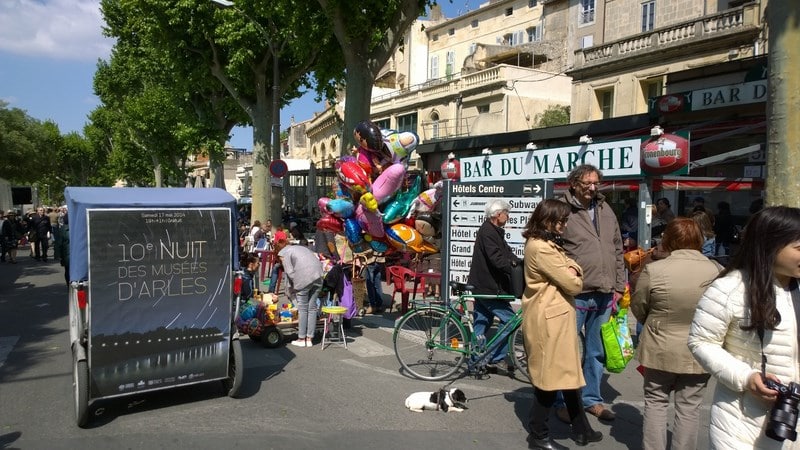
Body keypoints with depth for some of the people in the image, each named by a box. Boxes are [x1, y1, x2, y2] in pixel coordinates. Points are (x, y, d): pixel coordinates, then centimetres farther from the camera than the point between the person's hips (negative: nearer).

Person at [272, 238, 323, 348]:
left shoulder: (283, 253, 10)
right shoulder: (301, 247, 29)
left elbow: (290, 272, -2)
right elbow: (318, 260, 21)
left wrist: (290, 290, 11)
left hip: (304, 278, -6)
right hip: (318, 276, 6)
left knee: (302, 308, 5)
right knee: (312, 307, 10)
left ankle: (301, 339, 11)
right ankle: (309, 339, 15)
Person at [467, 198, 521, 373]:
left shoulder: (494, 231, 16)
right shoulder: (487, 231, -17)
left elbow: (508, 254, 15)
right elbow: (497, 259, -26)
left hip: (484, 286, 11)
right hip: (487, 287, -11)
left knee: (482, 323, 14)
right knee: (509, 320, -6)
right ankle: (492, 359, -1)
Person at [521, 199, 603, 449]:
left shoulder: (548, 243, 14)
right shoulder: (541, 248, -21)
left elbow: (573, 268, 11)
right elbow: (573, 285, -19)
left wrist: (571, 271, -10)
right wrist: (574, 277, 2)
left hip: (557, 317, 10)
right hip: (548, 320, -10)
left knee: (568, 373, 18)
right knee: (549, 378, 1)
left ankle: (581, 430, 32)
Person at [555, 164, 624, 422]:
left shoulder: (606, 211, 12)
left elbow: (618, 250, 17)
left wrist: (619, 286, 13)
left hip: (604, 295, 6)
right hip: (574, 295, -6)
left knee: (597, 351, 16)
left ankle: (591, 398, 31)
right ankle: (563, 401, 20)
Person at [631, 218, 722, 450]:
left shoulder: (653, 270, -15)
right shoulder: (716, 270, -9)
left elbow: (638, 309, -3)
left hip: (661, 351, -1)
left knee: (655, 402, 15)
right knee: (689, 408, 13)